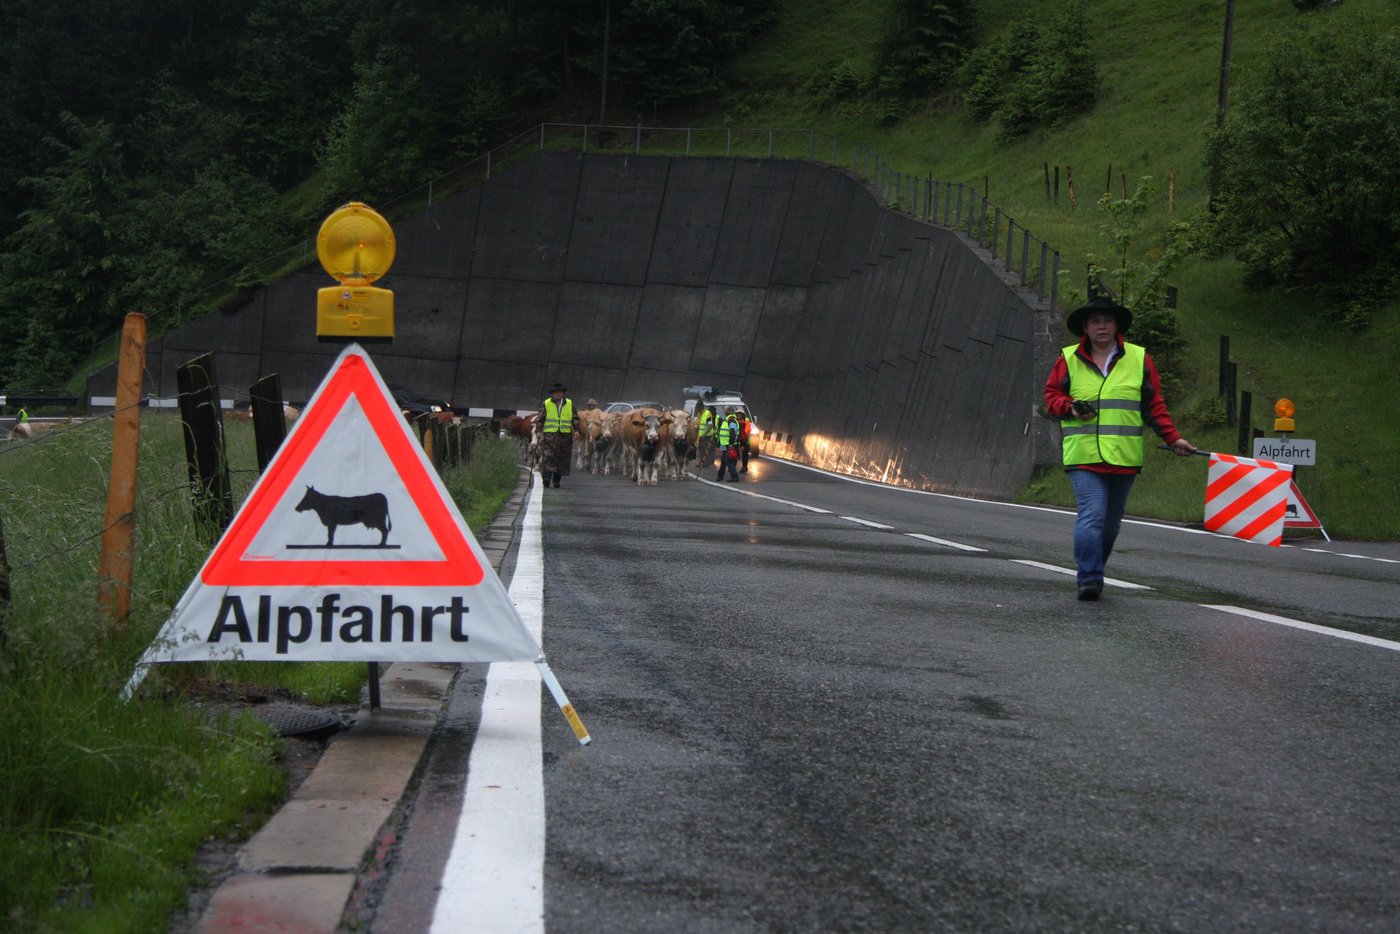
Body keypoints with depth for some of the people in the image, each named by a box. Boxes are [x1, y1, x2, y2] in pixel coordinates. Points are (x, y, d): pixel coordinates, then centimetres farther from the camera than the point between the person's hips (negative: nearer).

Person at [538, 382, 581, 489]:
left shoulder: (570, 404, 12)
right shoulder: (546, 404, 6)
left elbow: (575, 419, 13)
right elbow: (540, 419, 6)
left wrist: (576, 430, 1)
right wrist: (539, 431, -5)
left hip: (565, 436, 3)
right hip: (549, 435, -3)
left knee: (562, 460, 4)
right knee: (548, 458, -13)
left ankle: (556, 481, 12)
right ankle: (546, 480, -19)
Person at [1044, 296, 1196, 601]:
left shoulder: (1139, 359, 8)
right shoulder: (1069, 360, 6)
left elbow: (1155, 406, 11)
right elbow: (1051, 396, 13)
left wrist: (1173, 438, 3)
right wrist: (1071, 408, -8)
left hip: (1124, 458, 2)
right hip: (1083, 456, -2)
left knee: (1111, 521, 9)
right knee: (1091, 515, -16)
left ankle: (1091, 573, 26)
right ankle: (1089, 578, -14)